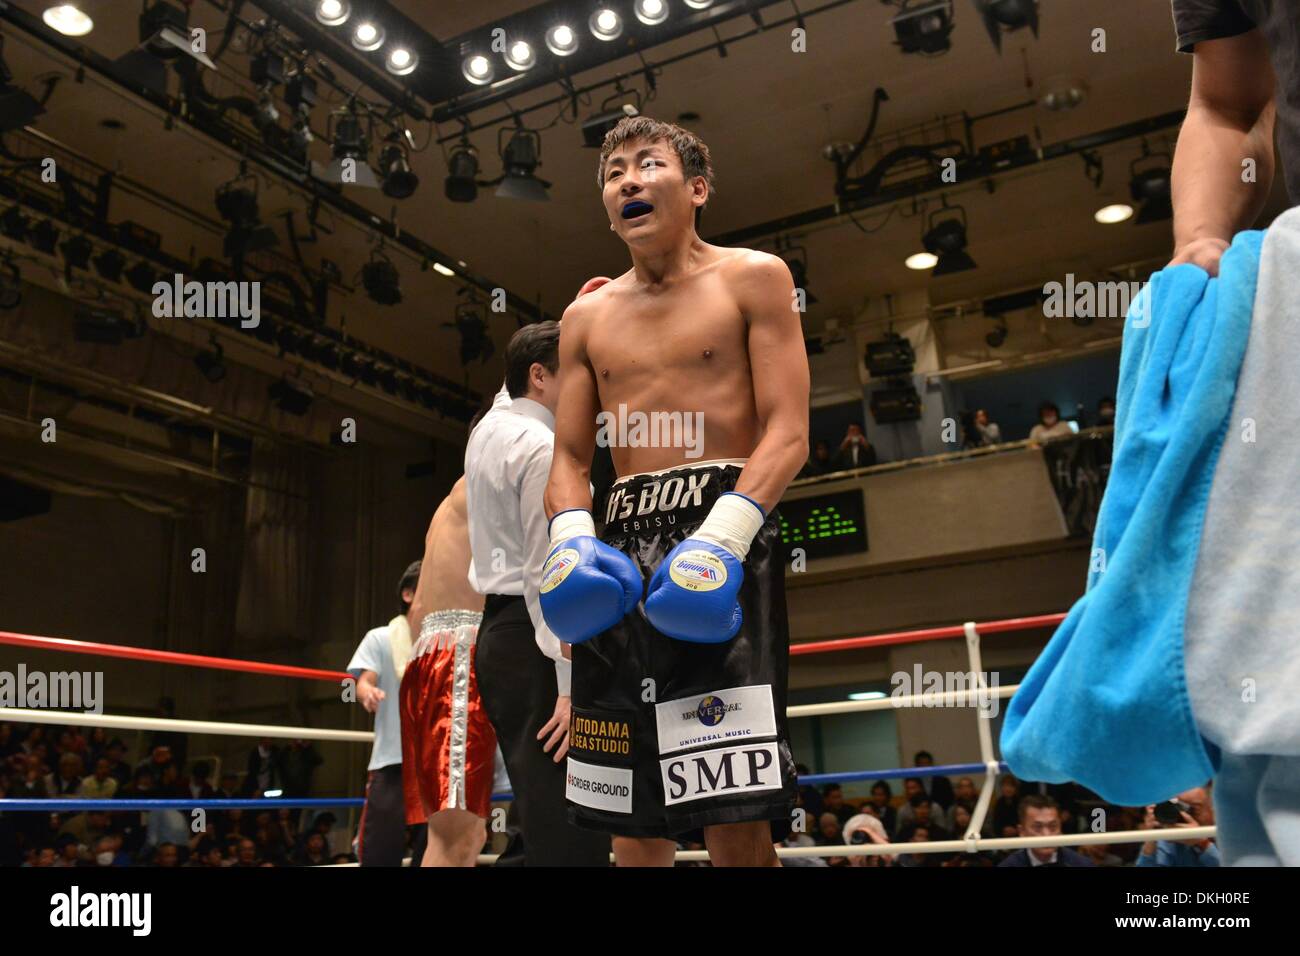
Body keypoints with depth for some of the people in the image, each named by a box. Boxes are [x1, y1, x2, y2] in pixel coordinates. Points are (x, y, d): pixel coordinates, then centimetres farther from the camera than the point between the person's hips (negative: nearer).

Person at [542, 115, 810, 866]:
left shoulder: (752, 278, 6)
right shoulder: (587, 317, 19)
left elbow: (788, 432, -4)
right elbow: (570, 456, 17)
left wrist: (725, 534, -20)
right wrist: (570, 535, -5)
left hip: (724, 531, -4)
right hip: (621, 550, 5)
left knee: (738, 818, -11)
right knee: (632, 826, 8)